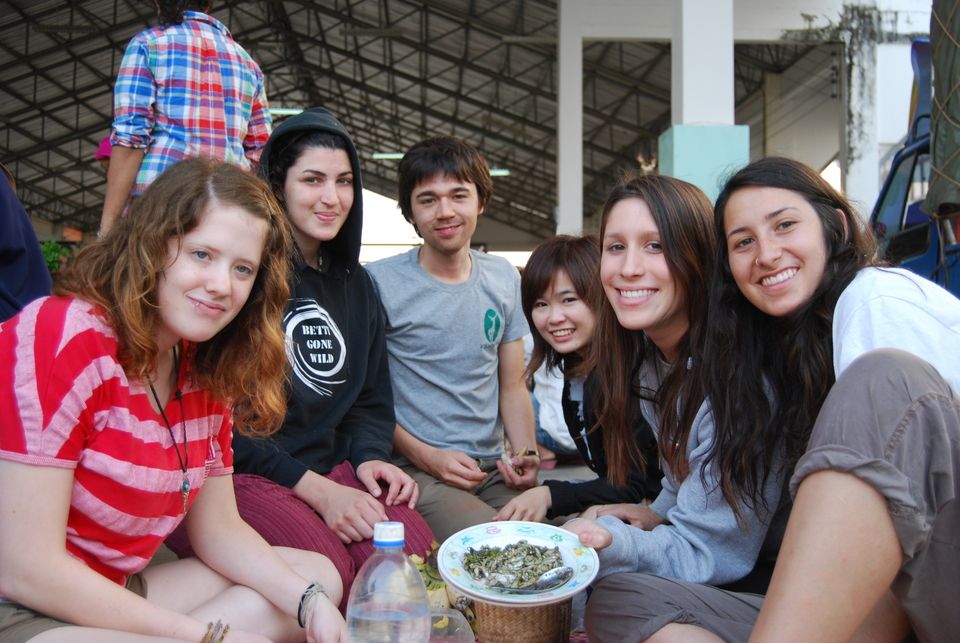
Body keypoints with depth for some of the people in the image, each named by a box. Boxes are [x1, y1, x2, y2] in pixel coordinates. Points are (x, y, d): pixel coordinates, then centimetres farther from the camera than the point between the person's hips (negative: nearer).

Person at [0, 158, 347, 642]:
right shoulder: (62, 336, -19)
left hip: (116, 592, 9)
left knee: (319, 574, 4)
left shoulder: (206, 371, 5)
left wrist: (310, 602, -9)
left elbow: (220, 530, 9)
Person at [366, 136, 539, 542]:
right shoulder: (378, 282, -5)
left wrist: (525, 453, -2)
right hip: (416, 472, -5)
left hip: (494, 469, 5)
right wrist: (427, 456, -13)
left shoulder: (504, 278, 12)